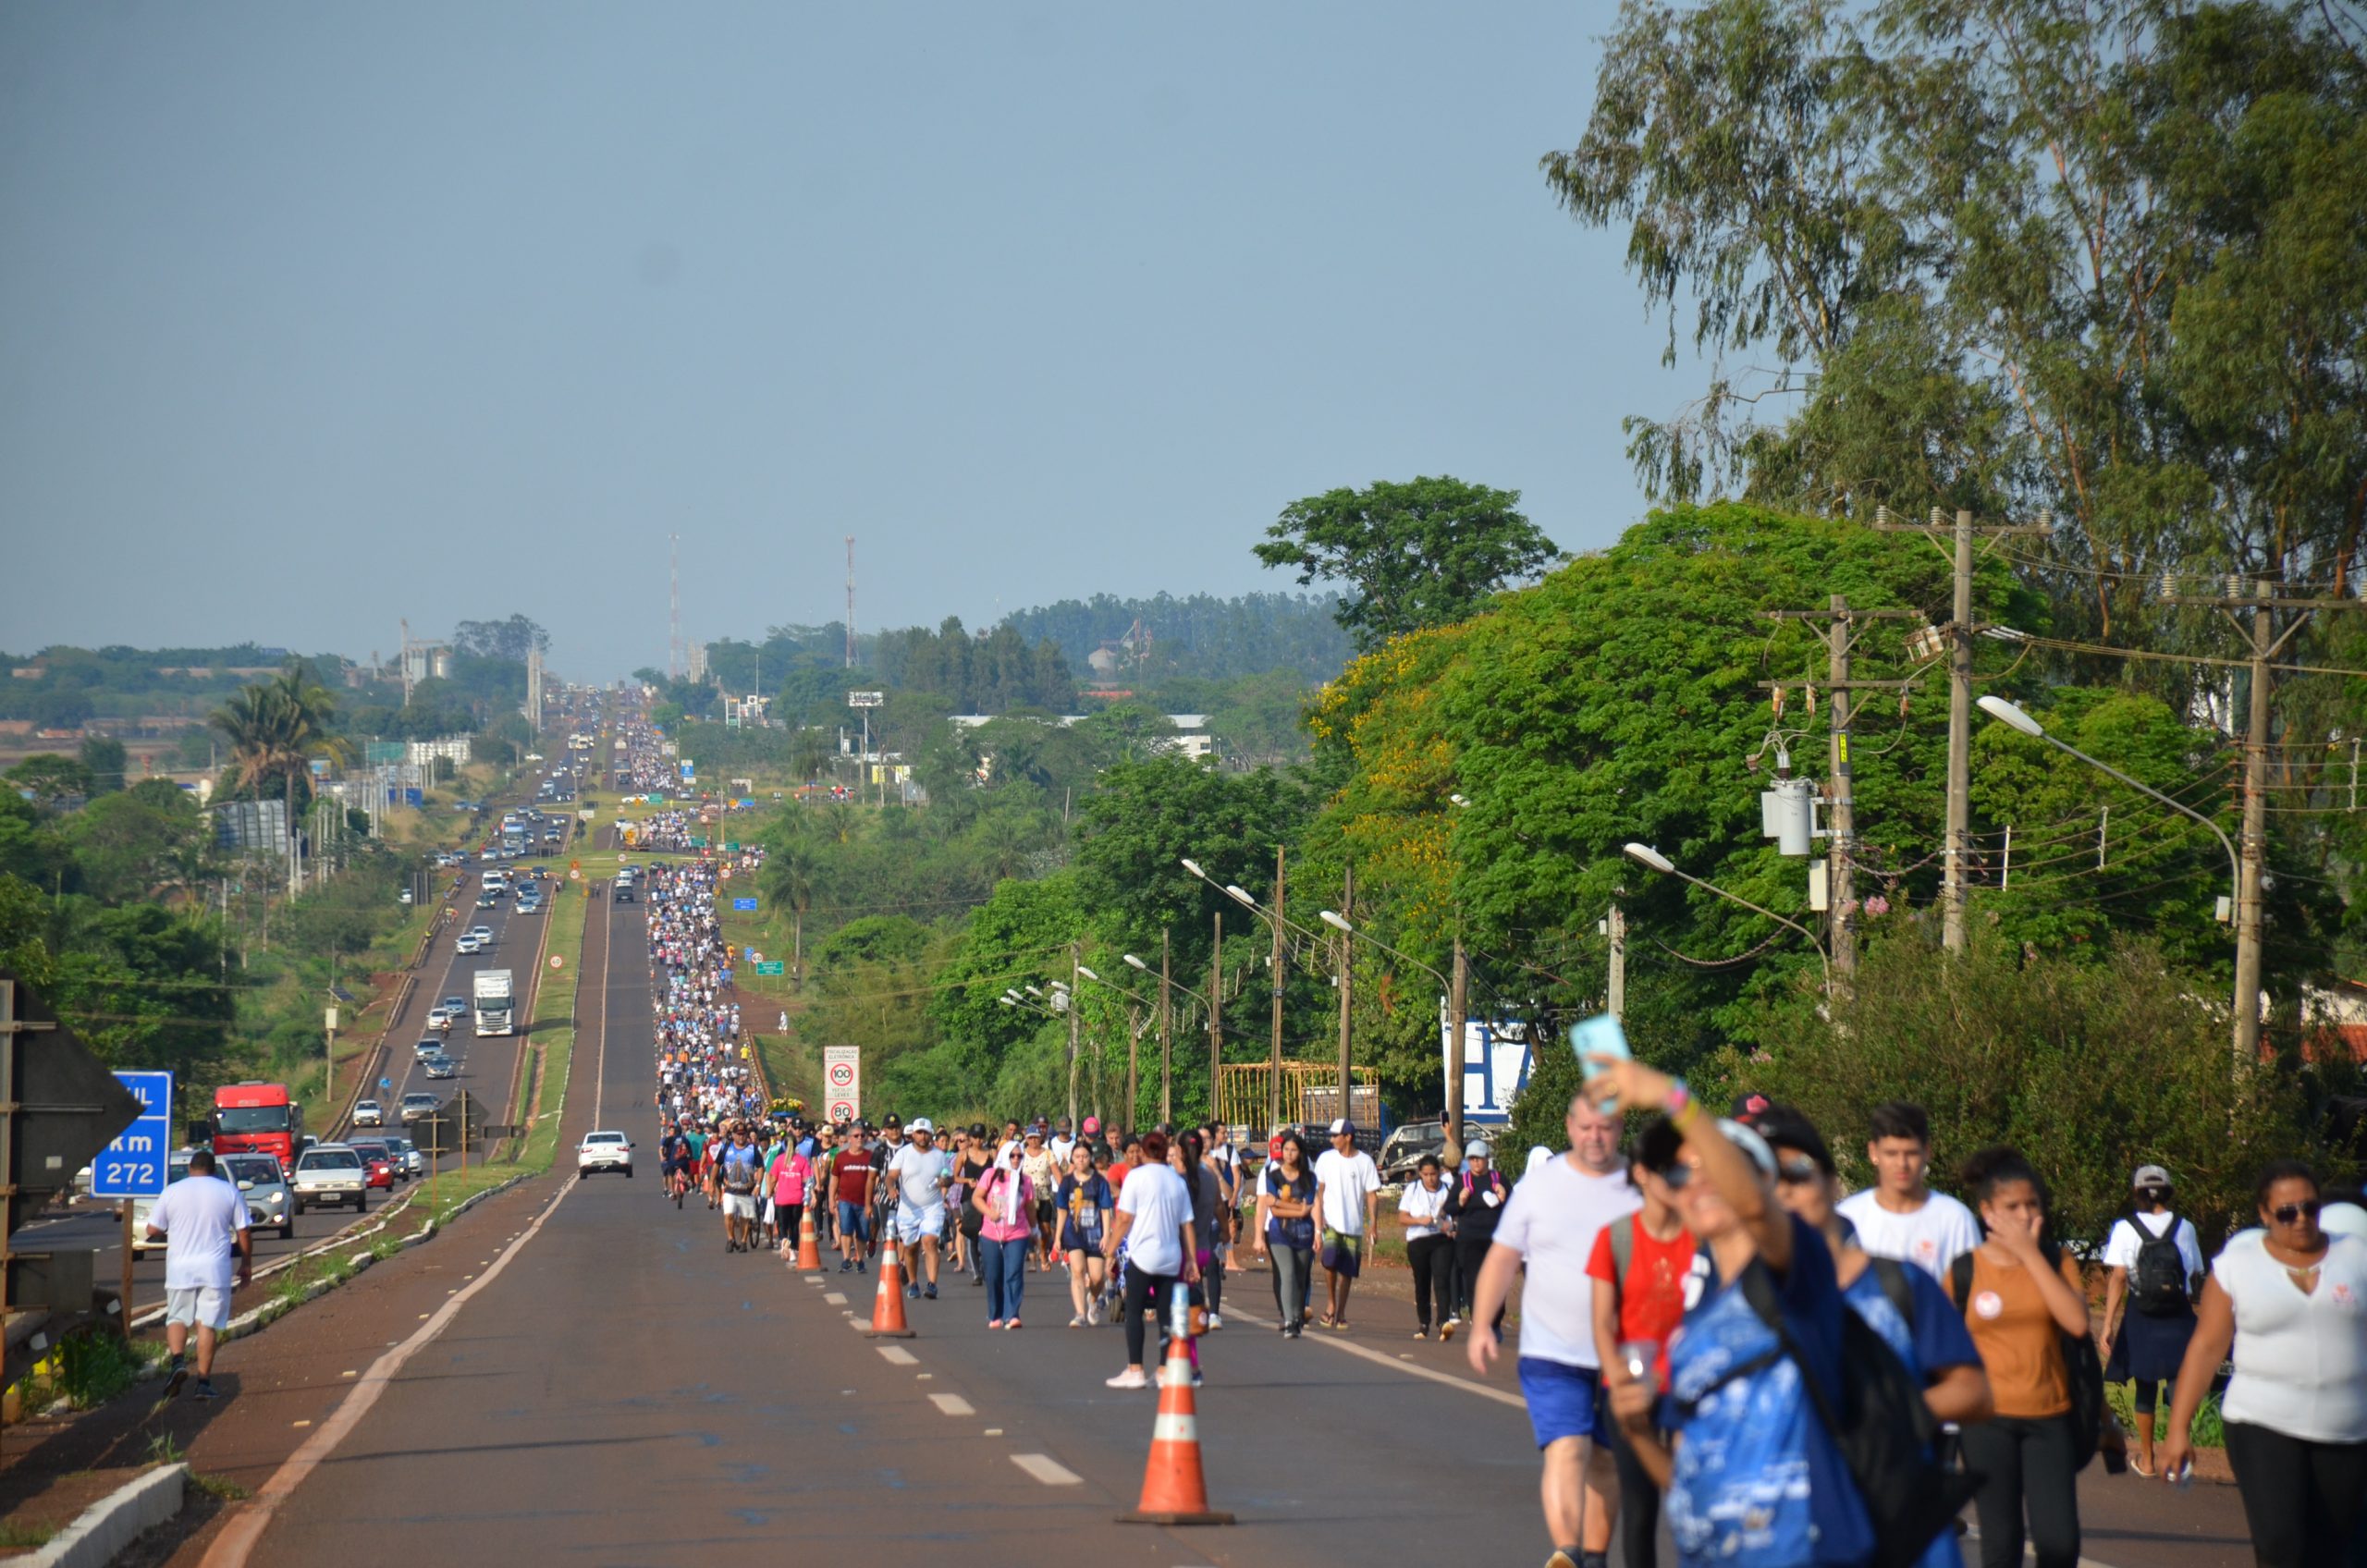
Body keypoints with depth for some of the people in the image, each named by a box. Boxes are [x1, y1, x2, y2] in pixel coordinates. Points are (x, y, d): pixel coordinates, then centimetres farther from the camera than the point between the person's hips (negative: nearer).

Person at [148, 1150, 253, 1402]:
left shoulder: (172, 1191, 3)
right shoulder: (229, 1191, 4)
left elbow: (153, 1230, 3)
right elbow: (243, 1233, 3)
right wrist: (246, 1265, 14)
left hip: (180, 1267, 0)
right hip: (215, 1268, 0)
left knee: (177, 1318, 12)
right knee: (208, 1324, 3)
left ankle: (177, 1361, -14)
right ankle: (204, 1381, -1)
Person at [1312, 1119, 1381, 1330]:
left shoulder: (1365, 1162, 0)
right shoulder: (1326, 1158, 3)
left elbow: (1372, 1195, 2)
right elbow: (1319, 1191, 6)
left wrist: (1373, 1223, -6)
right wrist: (1319, 1219, -3)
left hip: (1354, 1225, 1)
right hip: (1331, 1223, -1)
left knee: (1347, 1271, 5)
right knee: (1330, 1259, -22)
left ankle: (1341, 1313, 18)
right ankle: (1330, 1303, -5)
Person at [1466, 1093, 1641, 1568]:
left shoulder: (1641, 1189, 3)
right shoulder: (1539, 1184, 3)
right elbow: (1502, 1257, 8)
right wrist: (1481, 1325, 1)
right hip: (1552, 1351, -2)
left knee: (1605, 1462, 11)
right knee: (1566, 1450, -17)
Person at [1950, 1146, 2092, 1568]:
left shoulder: (2058, 1263, 3)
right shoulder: (1964, 1271, 0)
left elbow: (2077, 1322, -15)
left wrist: (2031, 1254, -15)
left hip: (2050, 1418, 1)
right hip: (1988, 1421, -1)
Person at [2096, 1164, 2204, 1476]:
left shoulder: (2126, 1229, -3)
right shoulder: (2185, 1228, 2)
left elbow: (2118, 1278, -9)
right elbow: (2197, 1277, 6)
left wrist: (2108, 1325, -9)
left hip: (2142, 1318, 0)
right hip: (2179, 1318, 0)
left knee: (2146, 1386, 13)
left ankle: (2147, 1459, 24)